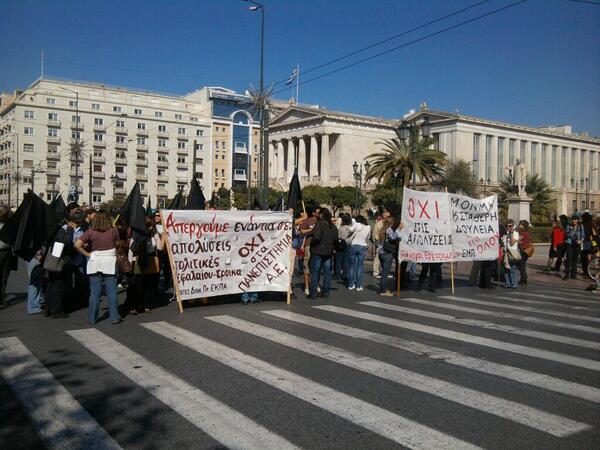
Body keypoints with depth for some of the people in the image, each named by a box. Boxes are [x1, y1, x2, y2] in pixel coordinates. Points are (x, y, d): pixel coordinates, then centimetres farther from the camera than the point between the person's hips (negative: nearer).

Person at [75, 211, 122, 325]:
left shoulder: (90, 232, -7)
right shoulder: (113, 231, -4)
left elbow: (77, 245, -13)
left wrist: (87, 254, -4)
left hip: (94, 263, 0)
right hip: (110, 263, 0)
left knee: (95, 291, 7)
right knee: (111, 291, 6)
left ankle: (92, 318, 13)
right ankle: (114, 317, 9)